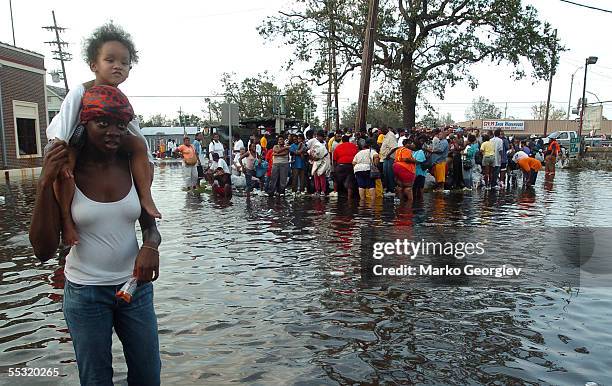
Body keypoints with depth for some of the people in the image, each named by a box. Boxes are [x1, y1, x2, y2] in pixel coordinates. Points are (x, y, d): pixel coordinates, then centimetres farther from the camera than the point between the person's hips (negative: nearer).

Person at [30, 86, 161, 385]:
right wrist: (45, 184, -23)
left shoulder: (133, 166, -5)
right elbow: (43, 250, -14)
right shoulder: (64, 172, -12)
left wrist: (151, 245, -17)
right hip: (85, 293, -2)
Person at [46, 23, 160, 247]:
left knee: (139, 144, -14)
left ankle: (145, 197, -11)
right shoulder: (81, 91, -25)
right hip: (74, 142, -4)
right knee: (63, 168, -36)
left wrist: (147, 162, -9)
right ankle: (66, 221, -23)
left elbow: (134, 129, -5)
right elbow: (63, 123, -30)